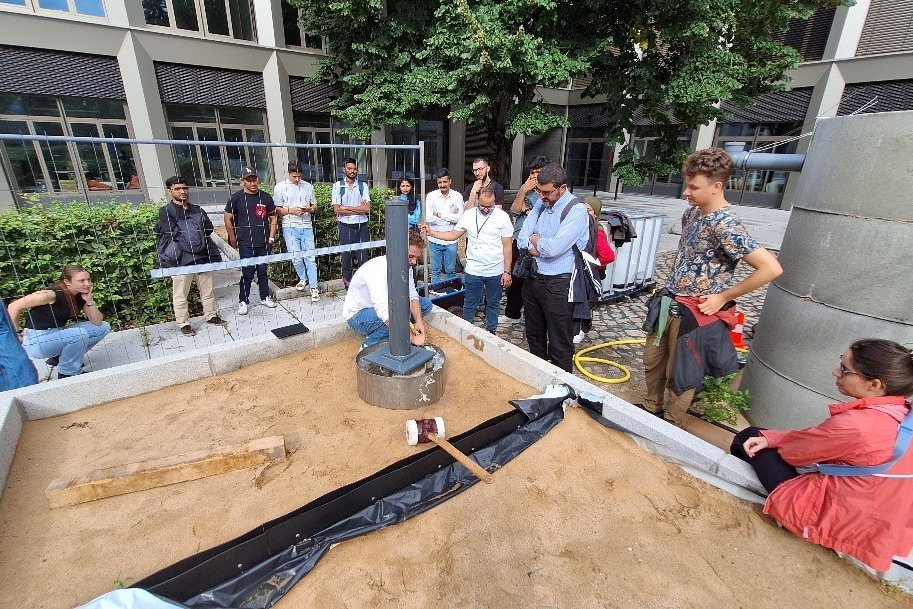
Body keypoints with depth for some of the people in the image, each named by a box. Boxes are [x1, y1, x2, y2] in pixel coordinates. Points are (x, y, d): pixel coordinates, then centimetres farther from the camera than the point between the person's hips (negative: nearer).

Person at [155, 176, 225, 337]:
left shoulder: (197, 210, 11)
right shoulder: (166, 211, -5)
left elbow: (208, 228, 2)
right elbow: (173, 233, -13)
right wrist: (196, 235, -3)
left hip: (202, 256, 5)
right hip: (181, 260, -5)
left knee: (208, 290, 15)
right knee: (180, 295, 3)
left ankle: (211, 315, 30)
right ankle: (183, 323, 15)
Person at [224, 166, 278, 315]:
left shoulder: (266, 197, 5)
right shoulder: (236, 198, -3)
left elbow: (273, 218, 11)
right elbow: (228, 220, 1)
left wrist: (271, 237, 4)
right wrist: (233, 240, 0)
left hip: (264, 243, 3)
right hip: (246, 244, -2)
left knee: (263, 271, 12)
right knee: (247, 273, 0)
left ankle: (265, 297, 24)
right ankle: (243, 301, 12)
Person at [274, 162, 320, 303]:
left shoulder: (308, 186, 11)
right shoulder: (280, 187, 3)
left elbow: (315, 205, 17)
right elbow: (277, 209, 4)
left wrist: (310, 209, -6)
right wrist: (290, 210, -13)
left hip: (307, 226, 1)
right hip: (290, 227, -1)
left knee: (310, 257, -3)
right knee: (296, 258, -3)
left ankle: (314, 288, 1)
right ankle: (303, 279, 24)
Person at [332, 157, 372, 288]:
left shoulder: (363, 186, 5)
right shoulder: (338, 186, 2)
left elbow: (367, 209, -6)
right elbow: (336, 210, -7)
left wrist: (347, 208, -10)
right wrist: (358, 209, -8)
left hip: (361, 226, 1)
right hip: (345, 226, -1)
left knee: (363, 255, 3)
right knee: (346, 255, 7)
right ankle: (347, 282, 19)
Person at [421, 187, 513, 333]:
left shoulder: (502, 217, -6)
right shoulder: (468, 215, 0)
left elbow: (507, 246, -5)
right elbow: (453, 235, 7)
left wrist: (507, 272, -7)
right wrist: (430, 232, -4)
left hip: (496, 272, -1)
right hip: (473, 270, 1)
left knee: (493, 304, 15)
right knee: (469, 305, 11)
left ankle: (491, 331, 33)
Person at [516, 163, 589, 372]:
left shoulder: (577, 211, -15)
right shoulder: (541, 203, 6)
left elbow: (553, 248, -24)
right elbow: (522, 240, 3)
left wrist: (535, 239, -5)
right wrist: (542, 246, -15)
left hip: (558, 284, -7)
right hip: (532, 279, 7)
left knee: (559, 344, 4)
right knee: (534, 336, 21)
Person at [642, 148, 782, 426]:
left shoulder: (726, 226, -22)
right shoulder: (692, 212, 4)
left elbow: (771, 268, -26)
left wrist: (723, 297, -18)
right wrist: (671, 285, 12)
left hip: (692, 314, -8)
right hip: (666, 304, 8)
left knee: (679, 376, 9)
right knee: (652, 361, 21)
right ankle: (651, 409, 42)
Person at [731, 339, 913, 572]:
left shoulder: (855, 425, -32)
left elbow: (800, 446, -14)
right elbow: (819, 441, 2)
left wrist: (766, 437, 6)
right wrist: (770, 437, -2)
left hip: (831, 516, -8)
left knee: (748, 437, 6)